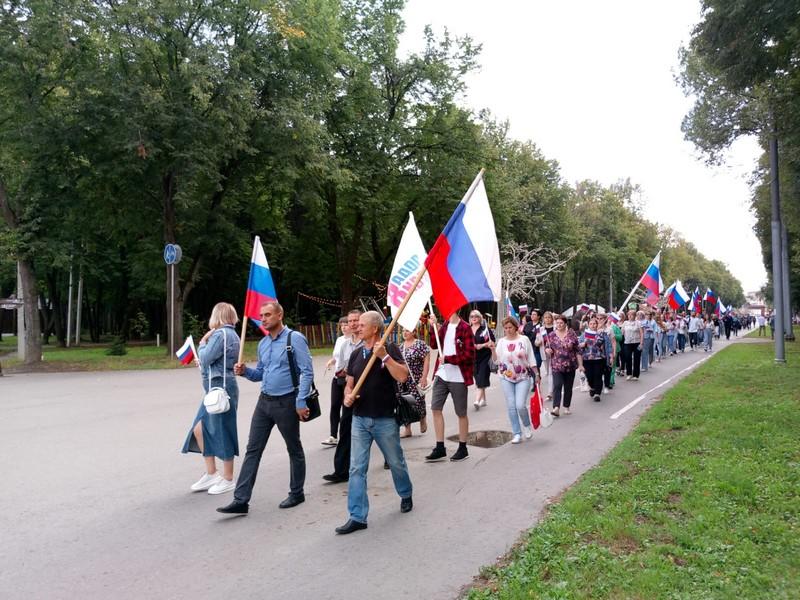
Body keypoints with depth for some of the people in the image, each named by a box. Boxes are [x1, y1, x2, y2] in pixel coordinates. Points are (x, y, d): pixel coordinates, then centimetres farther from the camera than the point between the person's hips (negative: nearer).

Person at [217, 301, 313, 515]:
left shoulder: (294, 339, -12)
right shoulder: (263, 343, 10)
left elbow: (307, 372, -15)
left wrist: (301, 402, -19)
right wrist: (245, 371, -2)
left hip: (286, 402, -7)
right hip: (264, 401, 7)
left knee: (294, 449, 10)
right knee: (253, 450, 4)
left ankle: (296, 493, 26)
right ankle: (241, 500, 7)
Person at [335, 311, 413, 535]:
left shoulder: (389, 349, -8)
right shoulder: (356, 354, 7)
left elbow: (402, 376, -22)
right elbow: (349, 384, 14)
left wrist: (384, 356, -29)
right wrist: (348, 396, -7)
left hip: (385, 419, -4)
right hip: (360, 419, 4)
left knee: (396, 462, 15)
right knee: (357, 468, 0)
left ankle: (406, 495, 41)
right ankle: (357, 517, 7)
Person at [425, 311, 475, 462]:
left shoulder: (465, 328, -12)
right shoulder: (444, 326, 9)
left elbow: (469, 355, -16)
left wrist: (447, 358, -17)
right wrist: (433, 327, -3)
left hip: (458, 377, -6)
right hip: (442, 375, 7)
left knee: (461, 413, 7)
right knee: (435, 408, 4)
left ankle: (463, 448, 21)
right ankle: (440, 448, 13)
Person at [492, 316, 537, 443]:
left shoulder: (524, 339, -2)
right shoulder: (502, 341, 3)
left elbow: (531, 359, 2)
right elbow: (496, 359, -2)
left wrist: (536, 374, 1)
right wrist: (492, 349, -18)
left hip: (523, 377, -2)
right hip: (506, 378, 2)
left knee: (520, 405, -11)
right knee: (511, 406, 1)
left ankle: (527, 425, 19)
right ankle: (517, 434, 12)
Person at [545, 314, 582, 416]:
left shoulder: (571, 334, -1)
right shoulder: (551, 335, 2)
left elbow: (577, 350, 2)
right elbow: (547, 348, 11)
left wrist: (580, 364, -1)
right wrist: (547, 350, -14)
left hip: (570, 366, 1)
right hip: (556, 366, 0)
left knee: (568, 387, 9)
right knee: (557, 386, -14)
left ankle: (567, 407, 25)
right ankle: (556, 408, -19)